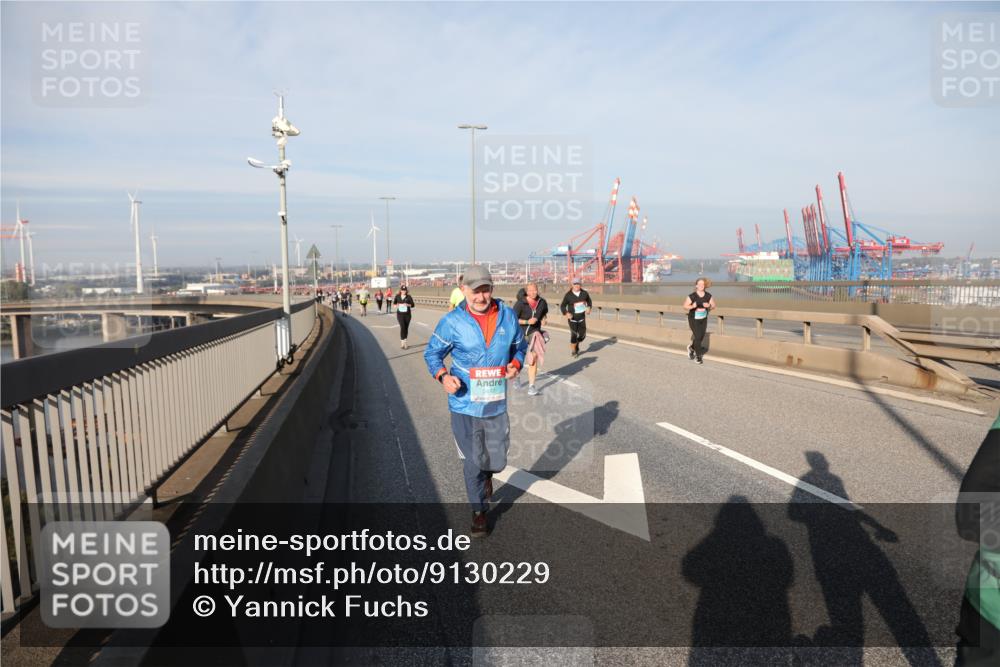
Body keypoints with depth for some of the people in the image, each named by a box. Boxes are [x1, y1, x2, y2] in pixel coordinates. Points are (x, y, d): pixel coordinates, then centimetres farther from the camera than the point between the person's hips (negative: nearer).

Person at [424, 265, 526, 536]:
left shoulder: (507, 316, -1)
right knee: (473, 462, 6)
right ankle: (479, 511, 28)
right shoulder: (453, 321, -11)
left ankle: (486, 474, 52)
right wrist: (443, 376, -20)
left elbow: (519, 346, 13)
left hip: (496, 405, 3)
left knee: (497, 461, 14)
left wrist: (515, 364, -8)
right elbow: (432, 352, -2)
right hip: (465, 405, -3)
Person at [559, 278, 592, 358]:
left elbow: (589, 301, 18)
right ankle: (573, 350, 8)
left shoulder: (584, 293, 0)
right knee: (574, 333, -13)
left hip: (582, 317, 3)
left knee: (582, 334, 4)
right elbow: (562, 306, -3)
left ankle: (577, 345, 36)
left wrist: (589, 308, -3)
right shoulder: (568, 295, -9)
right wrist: (566, 313, -21)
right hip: (572, 317, -3)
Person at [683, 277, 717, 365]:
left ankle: (691, 348, 41)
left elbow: (713, 306, 2)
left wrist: (709, 306, -21)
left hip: (703, 319, 4)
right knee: (698, 336, -11)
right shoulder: (691, 296, -17)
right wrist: (692, 306, -30)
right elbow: (685, 307, -10)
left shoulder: (708, 296, -7)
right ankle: (698, 356, 8)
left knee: (701, 338, 9)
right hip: (693, 319, -4)